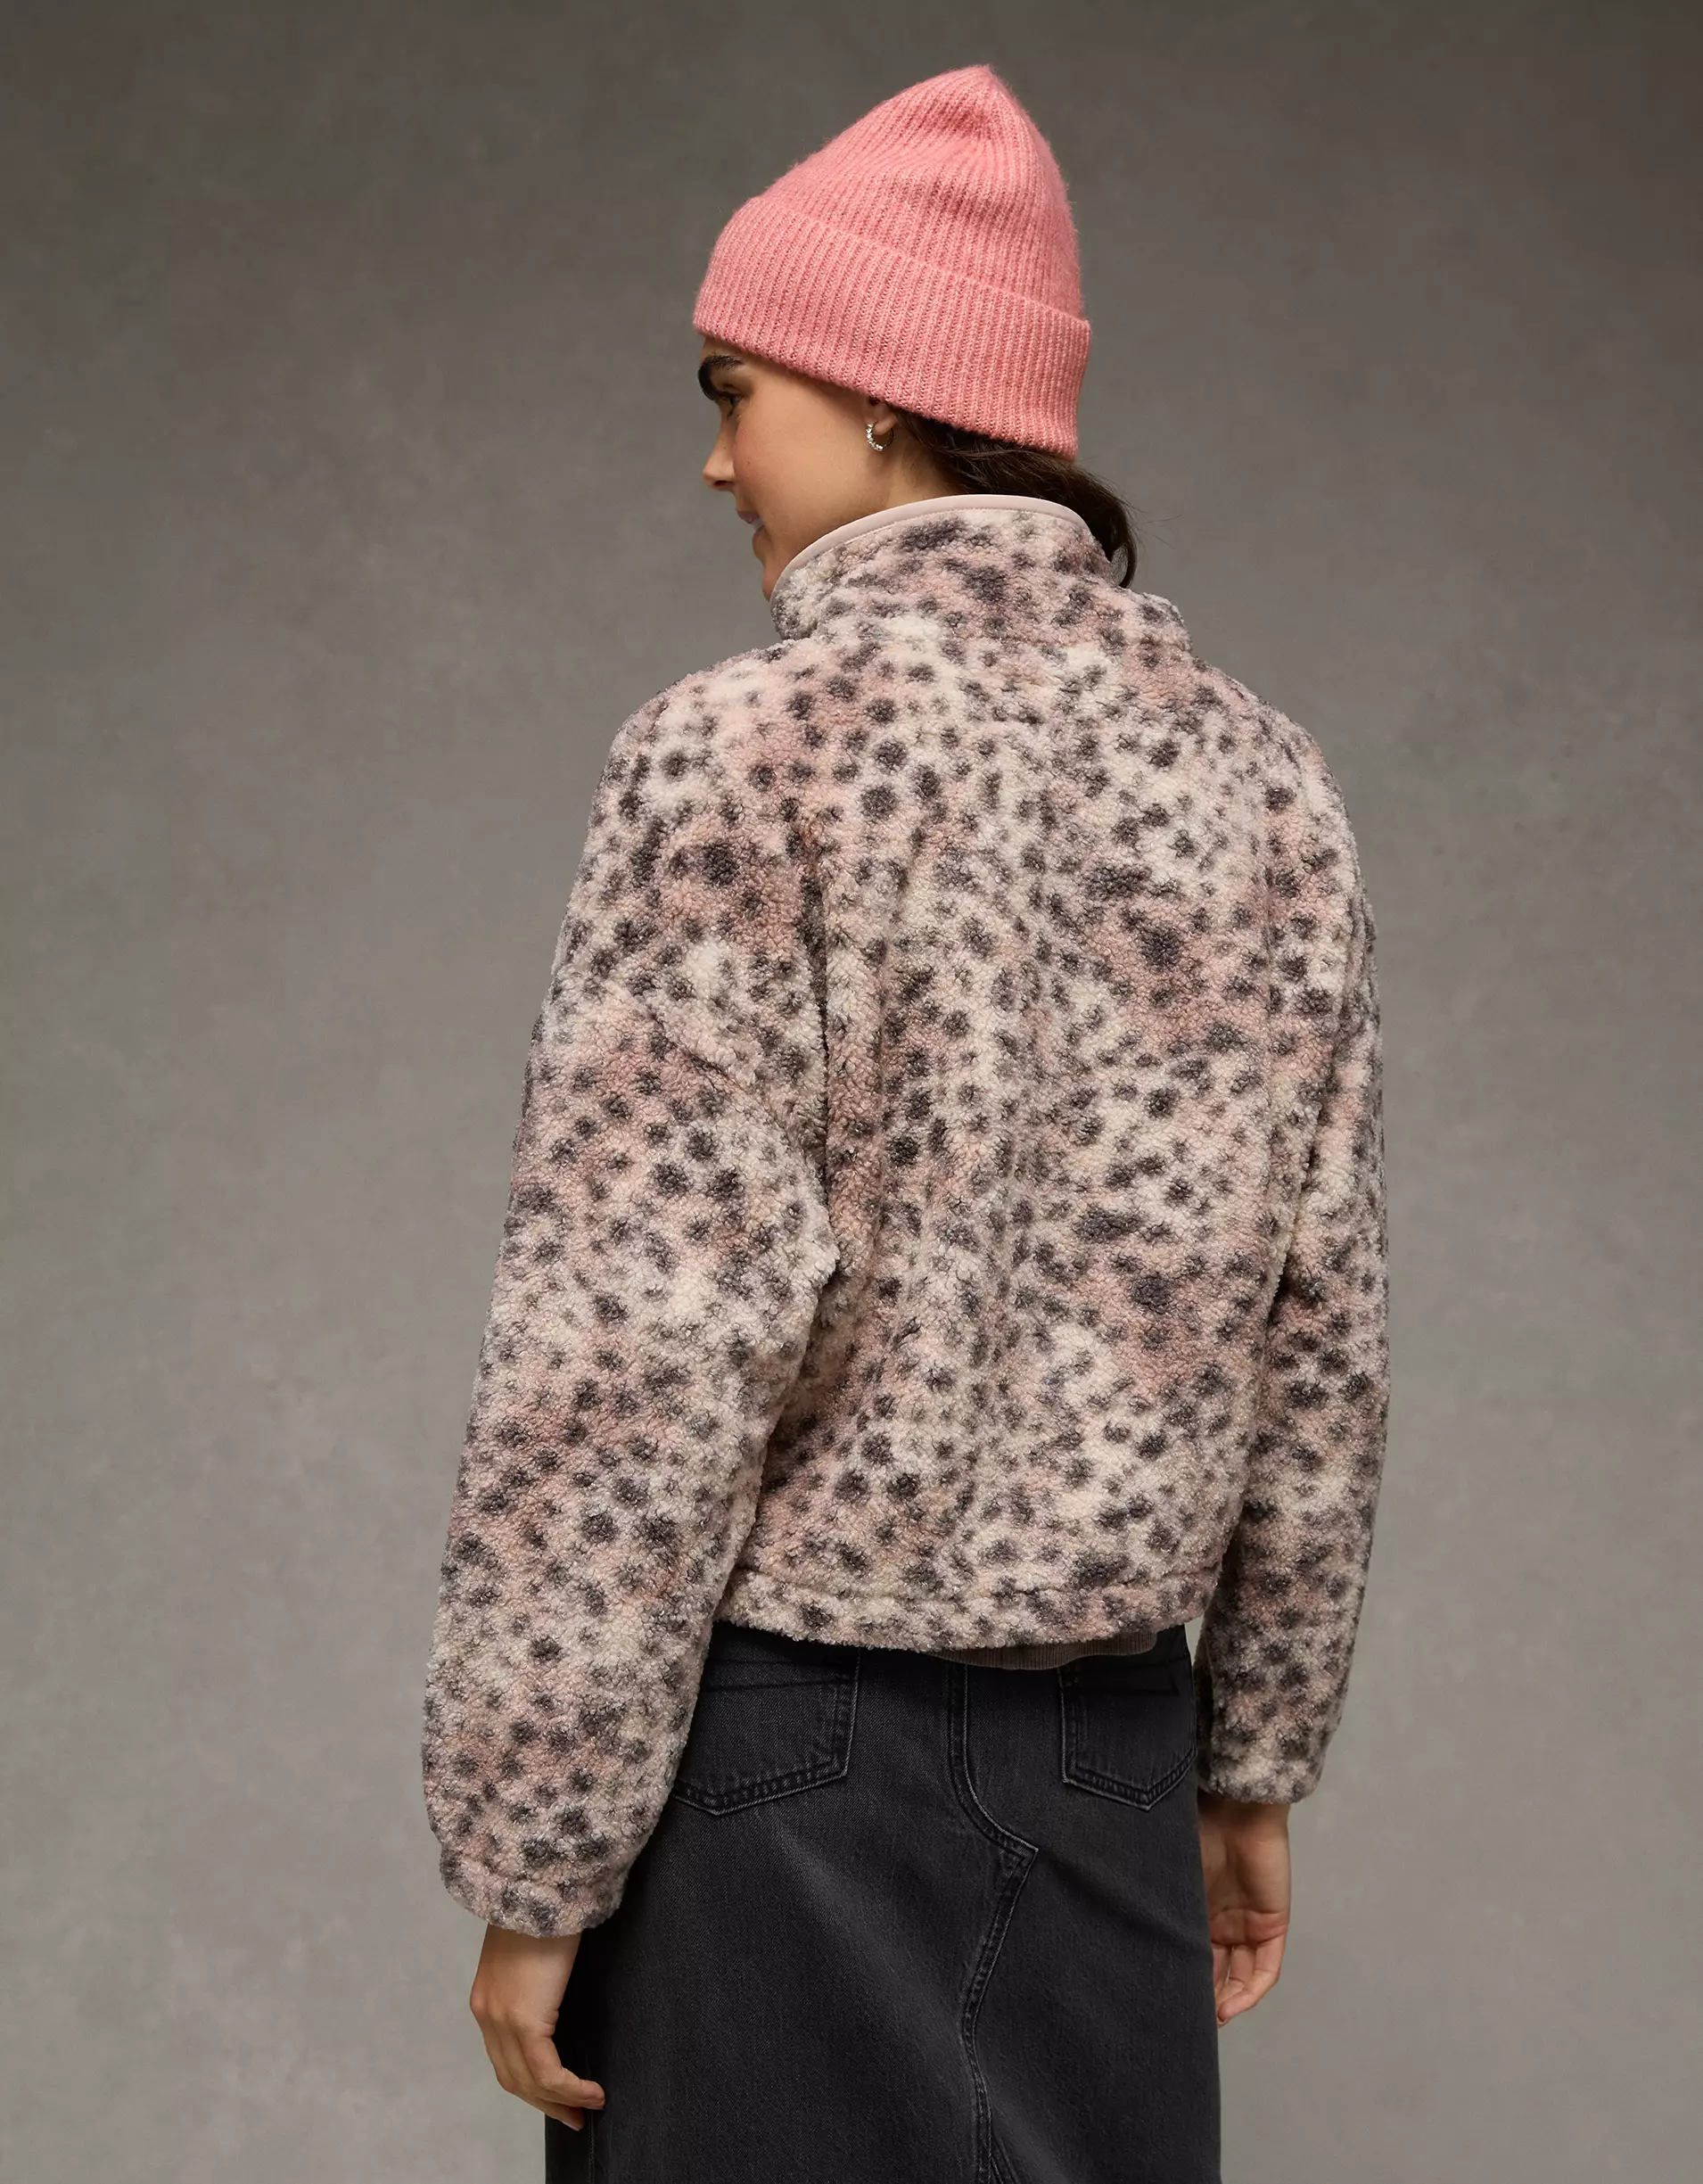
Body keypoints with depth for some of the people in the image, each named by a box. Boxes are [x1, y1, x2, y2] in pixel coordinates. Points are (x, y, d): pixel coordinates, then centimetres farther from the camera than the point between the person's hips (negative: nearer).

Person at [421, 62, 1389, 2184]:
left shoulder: (745, 753, -13)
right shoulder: (1260, 774, 4)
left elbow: (633, 1359, -17)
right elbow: (1318, 1335, 8)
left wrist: (530, 1867, -9)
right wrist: (1255, 1758, 17)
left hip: (787, 1754, -5)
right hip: (1113, 1753, 5)